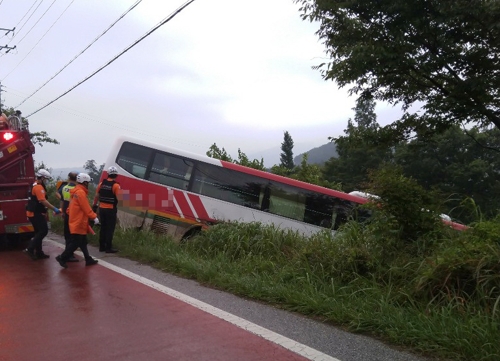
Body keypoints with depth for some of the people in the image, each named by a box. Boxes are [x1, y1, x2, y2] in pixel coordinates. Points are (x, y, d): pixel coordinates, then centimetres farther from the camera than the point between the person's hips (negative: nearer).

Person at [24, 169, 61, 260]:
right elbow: (43, 201, -24)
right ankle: (30, 248, -10)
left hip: (33, 213, 11)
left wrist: (44, 213, 20)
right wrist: (54, 209, -22)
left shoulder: (34, 186, 17)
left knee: (39, 232, 14)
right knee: (44, 231, -8)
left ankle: (39, 253, 18)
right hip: (36, 214, -11)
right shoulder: (39, 187, -16)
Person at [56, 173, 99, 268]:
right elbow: (86, 208, -19)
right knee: (75, 243, -5)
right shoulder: (80, 192, -17)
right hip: (78, 223, -10)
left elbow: (70, 207, 17)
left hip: (77, 222, 10)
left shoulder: (76, 191, 14)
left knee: (83, 242, 13)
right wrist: (94, 217, -13)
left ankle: (88, 259, 18)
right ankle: (62, 258, 2)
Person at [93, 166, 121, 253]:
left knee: (103, 228, 15)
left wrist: (94, 205, 23)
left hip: (102, 209, 6)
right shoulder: (116, 185, -13)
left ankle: (101, 246, 21)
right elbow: (119, 198, -19)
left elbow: (97, 196, 13)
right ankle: (108, 248, 2)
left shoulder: (101, 184, 5)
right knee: (110, 229, 1)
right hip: (111, 209, -6)